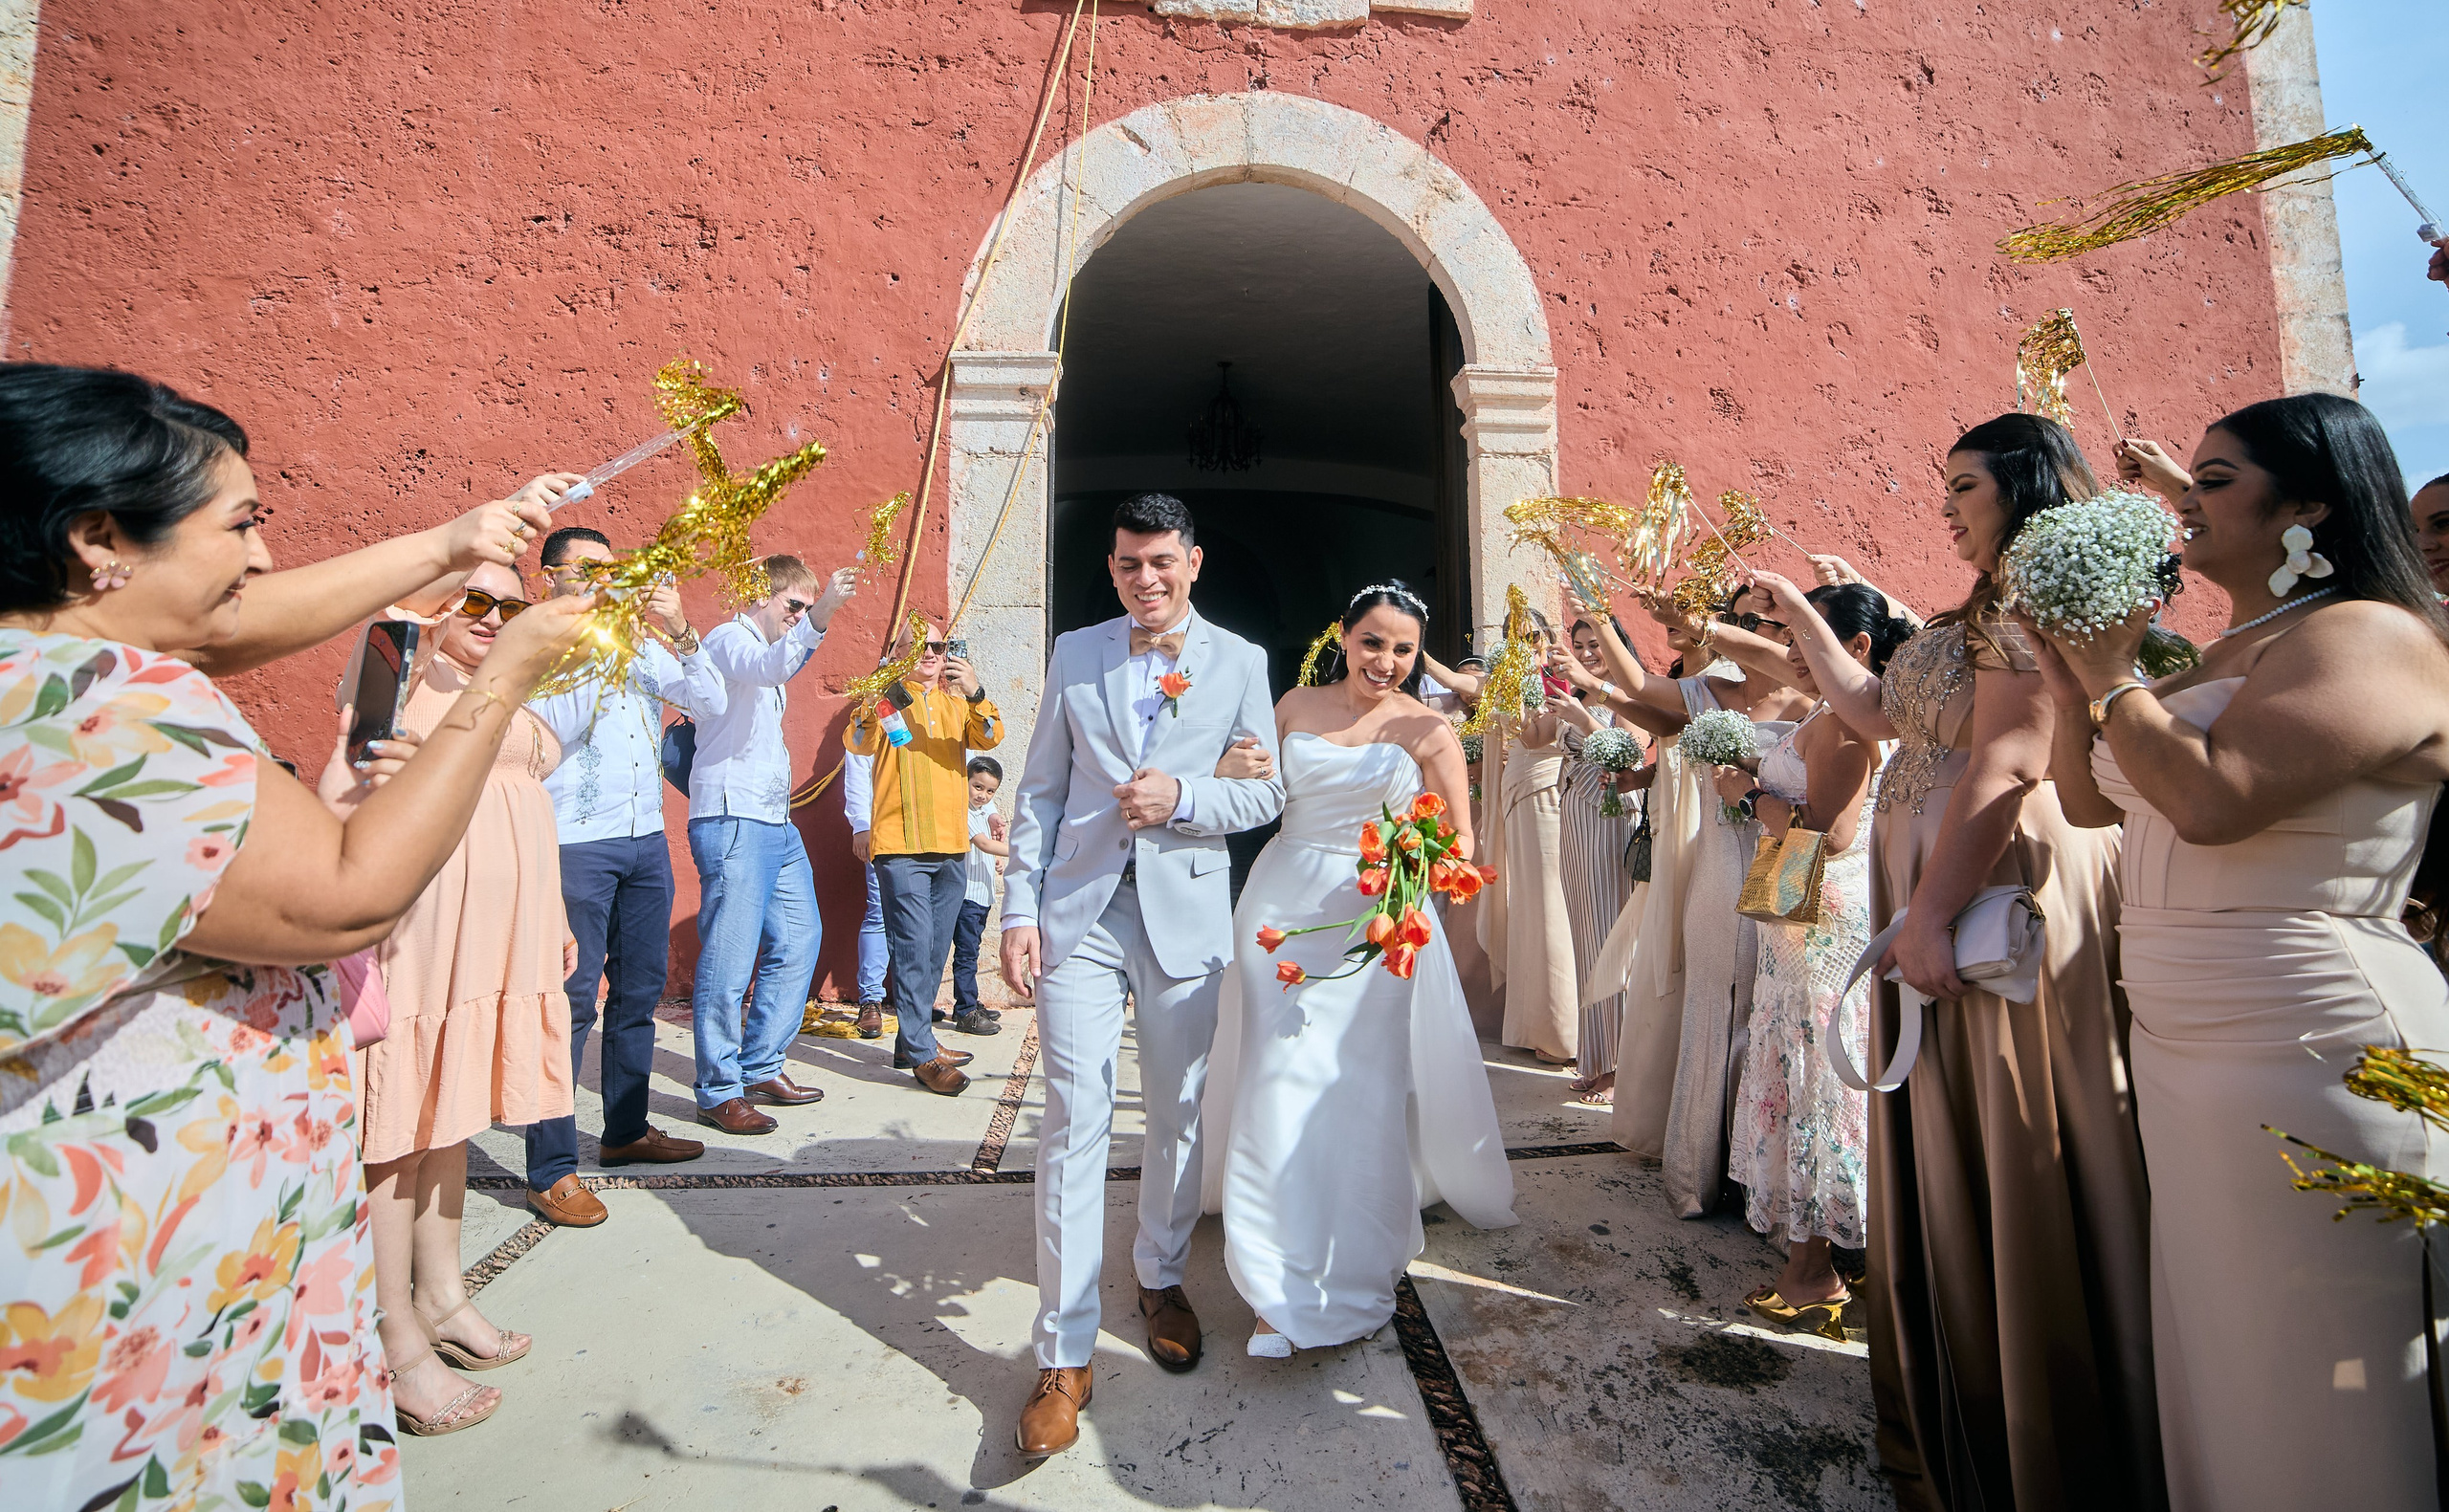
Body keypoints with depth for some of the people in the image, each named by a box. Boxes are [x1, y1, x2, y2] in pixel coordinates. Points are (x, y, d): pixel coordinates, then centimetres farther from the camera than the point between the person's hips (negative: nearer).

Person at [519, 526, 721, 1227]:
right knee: (571, 998, -6)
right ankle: (551, 1169, 2)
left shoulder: (641, 642, 15)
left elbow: (710, 701, 5)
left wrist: (681, 633, -8)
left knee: (641, 988, 12)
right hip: (576, 841, -6)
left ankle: (626, 1131, 27)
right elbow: (552, 730, -14)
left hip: (646, 838, 6)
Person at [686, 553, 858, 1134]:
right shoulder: (727, 639, -5)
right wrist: (817, 617, -43)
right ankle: (719, 1092, 2)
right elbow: (770, 666, -30)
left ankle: (762, 1067, 21)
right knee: (730, 958, -7)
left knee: (798, 941, 10)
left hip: (777, 822, 10)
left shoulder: (767, 650, 25)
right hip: (731, 820, -10)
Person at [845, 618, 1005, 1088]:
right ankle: (922, 1055, -3)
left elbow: (990, 738, -3)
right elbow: (858, 743, -15)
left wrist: (975, 694, -21)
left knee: (935, 950, 12)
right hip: (902, 844, -5)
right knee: (914, 947, -9)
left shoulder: (957, 701, 16)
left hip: (952, 846, 5)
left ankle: (912, 1042, 25)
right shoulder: (890, 696, 4)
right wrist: (874, 705, -35)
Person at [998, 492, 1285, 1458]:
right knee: (1075, 1120, -1)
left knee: (1181, 1115, 13)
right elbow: (1040, 791, 6)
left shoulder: (1240, 662, 4)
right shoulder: (1074, 653, 7)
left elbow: (1268, 792, 3)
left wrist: (1182, 798, -15)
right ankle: (1064, 1354, 12)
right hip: (1079, 915, 0)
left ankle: (1161, 1278, 39)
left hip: (1186, 916, 1)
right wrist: (1019, 910, -2)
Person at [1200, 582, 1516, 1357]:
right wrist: (1236, 766, -4)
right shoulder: (1295, 705, 7)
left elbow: (1458, 844, -2)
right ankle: (1288, 1281, 28)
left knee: (1359, 1090, 2)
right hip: (1283, 907, 3)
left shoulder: (1428, 731, -1)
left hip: (1375, 916, -2)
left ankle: (1351, 1268, 22)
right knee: (1282, 1082, 6)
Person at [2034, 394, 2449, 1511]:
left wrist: (2112, 671, -13)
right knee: (2212, 1346, 19)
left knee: (2304, 1370, 7)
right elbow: (2089, 800, 16)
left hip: (2303, 1050, -8)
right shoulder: (2213, 655, 13)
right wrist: (2071, 679, 5)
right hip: (2183, 1046, 9)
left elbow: (2210, 799, -27)